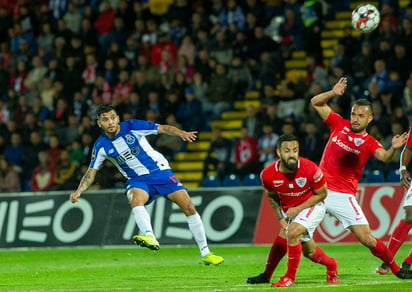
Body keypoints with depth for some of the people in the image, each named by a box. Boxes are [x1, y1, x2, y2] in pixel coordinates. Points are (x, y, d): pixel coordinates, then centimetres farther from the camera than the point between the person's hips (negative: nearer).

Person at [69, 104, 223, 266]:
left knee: (189, 208, -10)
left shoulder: (132, 126, -10)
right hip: (137, 180, 1)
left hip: (160, 171, -1)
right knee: (135, 199, -36)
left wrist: (181, 133, -29)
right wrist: (78, 191, -14)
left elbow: (163, 128, -10)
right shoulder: (101, 146, -3)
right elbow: (91, 173, 2)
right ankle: (149, 237, -59)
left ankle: (205, 254, 2)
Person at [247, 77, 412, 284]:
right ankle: (266, 275, 10)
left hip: (343, 196, -2)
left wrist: (393, 149, -45)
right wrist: (333, 93, -6)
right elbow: (316, 103, 11)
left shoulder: (369, 142, -3)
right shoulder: (339, 125, 6)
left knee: (367, 239, -10)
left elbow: (383, 157, -23)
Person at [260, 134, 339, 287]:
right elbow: (272, 196, 3)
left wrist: (298, 209, -19)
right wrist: (281, 219, -5)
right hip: (289, 211, 4)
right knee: (310, 252, 13)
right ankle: (331, 265, 47)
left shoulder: (310, 169, -28)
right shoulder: (267, 175, -20)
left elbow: (321, 194, -13)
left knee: (292, 232, -29)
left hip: (311, 206, -4)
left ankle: (290, 278, -16)